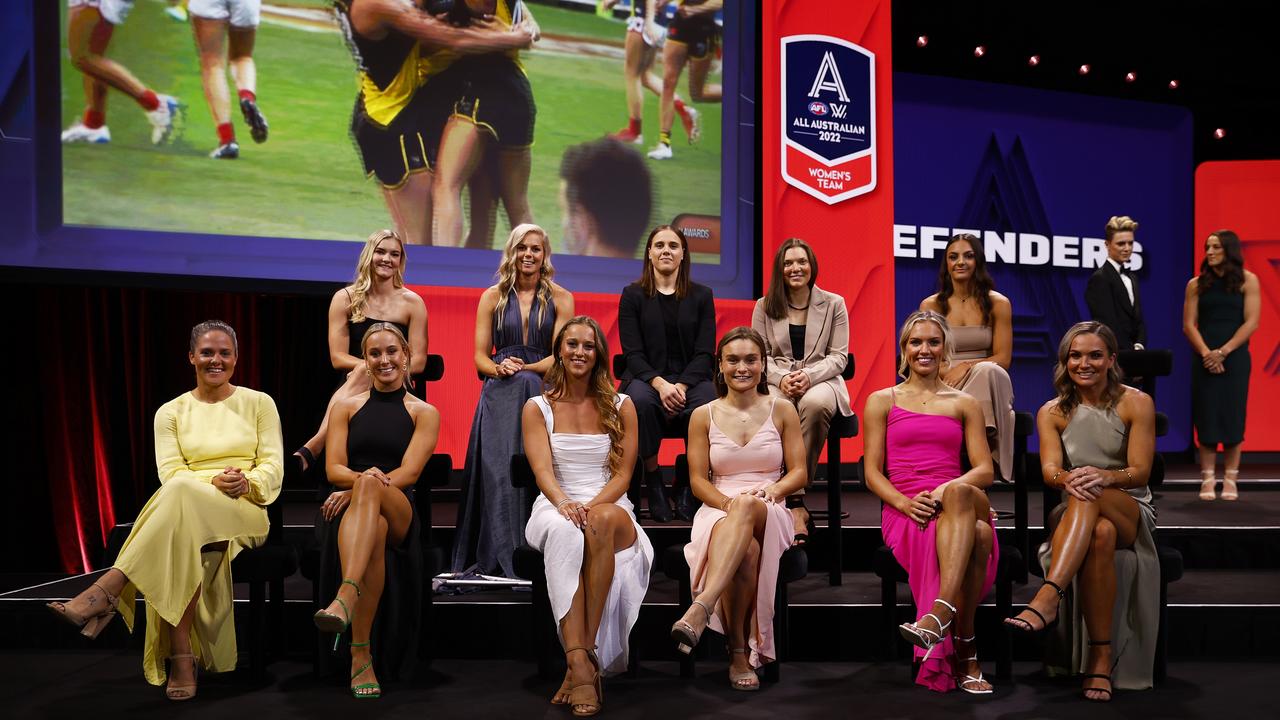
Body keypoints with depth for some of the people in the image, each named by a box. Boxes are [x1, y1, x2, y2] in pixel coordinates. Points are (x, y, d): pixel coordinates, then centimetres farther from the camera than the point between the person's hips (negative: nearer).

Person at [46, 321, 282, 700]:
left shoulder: (259, 403, 13)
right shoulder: (170, 412, 15)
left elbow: (273, 465, 6)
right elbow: (170, 473, 2)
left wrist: (247, 483, -17)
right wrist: (214, 482, -17)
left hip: (245, 510, -1)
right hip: (187, 509, 2)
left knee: (181, 497, -38)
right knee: (180, 537, -40)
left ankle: (106, 592, -42)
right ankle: (181, 657, -41)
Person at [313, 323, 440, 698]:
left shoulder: (424, 413, 13)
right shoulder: (347, 407, 19)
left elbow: (409, 472, -1)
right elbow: (333, 468, 7)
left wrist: (366, 486, -18)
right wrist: (363, 477, -17)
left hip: (399, 512, -1)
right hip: (349, 508, 1)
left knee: (370, 489, -39)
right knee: (374, 528, -39)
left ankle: (345, 598, -57)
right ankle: (361, 656, -45)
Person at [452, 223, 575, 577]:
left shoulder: (560, 299, 12)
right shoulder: (492, 297, 16)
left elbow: (560, 356, 3)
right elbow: (480, 358, 11)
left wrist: (522, 368, -14)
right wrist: (499, 368, -12)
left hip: (542, 389, 0)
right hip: (499, 393, 1)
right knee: (500, 464, -27)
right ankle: (504, 555, -27)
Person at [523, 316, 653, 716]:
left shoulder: (620, 407, 12)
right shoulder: (537, 408, 10)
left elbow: (623, 474, 4)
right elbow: (542, 470, -4)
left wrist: (594, 506, -17)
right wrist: (564, 502, -27)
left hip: (611, 508, 0)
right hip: (557, 507, 0)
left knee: (602, 522, -38)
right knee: (566, 533, -38)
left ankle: (583, 659, -38)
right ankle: (580, 663, -47)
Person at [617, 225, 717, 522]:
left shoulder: (701, 296, 11)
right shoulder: (632, 295, 8)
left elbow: (704, 353, 3)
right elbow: (633, 353, -1)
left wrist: (682, 385, -15)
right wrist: (660, 384, -20)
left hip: (691, 378, 1)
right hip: (645, 377, -1)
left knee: (708, 405, -33)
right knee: (640, 401, -37)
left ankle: (688, 485, -13)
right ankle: (653, 480, -17)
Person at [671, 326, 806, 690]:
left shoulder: (782, 411, 11)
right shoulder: (703, 416, 11)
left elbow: (799, 472, 7)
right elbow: (698, 480, 6)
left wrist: (772, 490, -16)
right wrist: (726, 502, -15)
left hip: (770, 515, 0)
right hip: (718, 512, 1)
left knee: (748, 505, -41)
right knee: (746, 550, -39)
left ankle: (701, 607, -54)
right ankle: (739, 652, -31)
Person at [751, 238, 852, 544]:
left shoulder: (833, 304, 11)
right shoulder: (765, 306, 14)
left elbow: (839, 356, 5)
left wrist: (809, 375, -15)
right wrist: (782, 377, -14)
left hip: (821, 379, 0)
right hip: (778, 381, 1)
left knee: (815, 404, -40)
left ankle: (799, 485, -27)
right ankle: (796, 504, -33)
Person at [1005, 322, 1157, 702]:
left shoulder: (1136, 403, 0)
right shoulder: (1052, 412, 6)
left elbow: (1140, 472, -8)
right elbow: (1049, 470, -9)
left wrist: (1105, 477, -31)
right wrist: (1067, 479, -35)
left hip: (1132, 510, -1)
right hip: (1078, 516, 2)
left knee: (1089, 495, -39)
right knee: (1101, 535, -38)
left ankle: (1047, 598, -54)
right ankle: (1101, 658, -38)